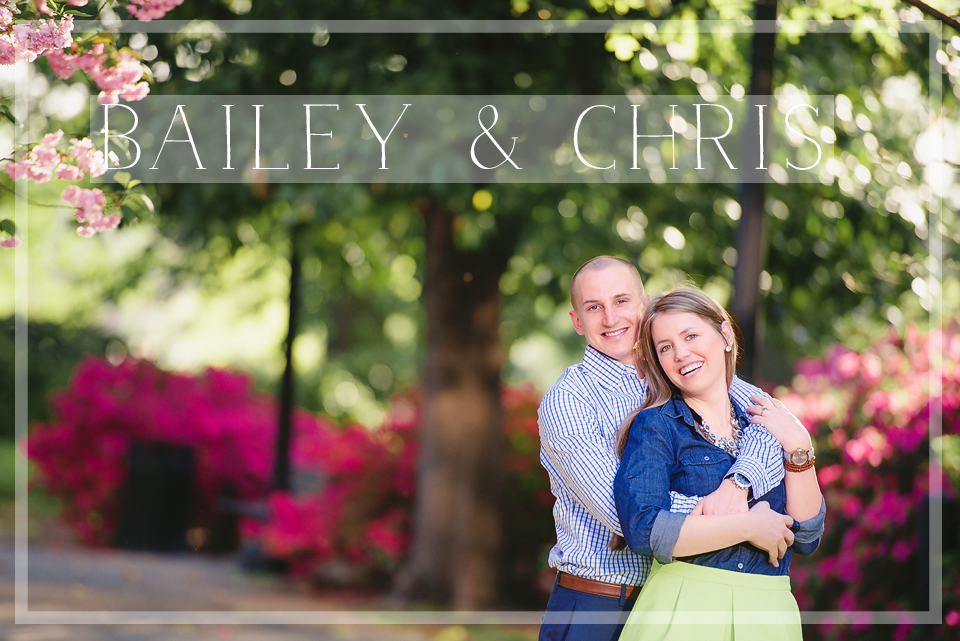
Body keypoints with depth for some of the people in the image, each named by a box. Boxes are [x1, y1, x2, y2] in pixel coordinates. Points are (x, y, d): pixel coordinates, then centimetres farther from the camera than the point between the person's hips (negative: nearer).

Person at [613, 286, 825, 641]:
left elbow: (807, 538, 5)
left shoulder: (764, 426, 10)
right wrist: (749, 526, -13)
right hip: (682, 612, -4)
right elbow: (642, 530, -18)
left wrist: (798, 447, -4)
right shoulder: (655, 426, -3)